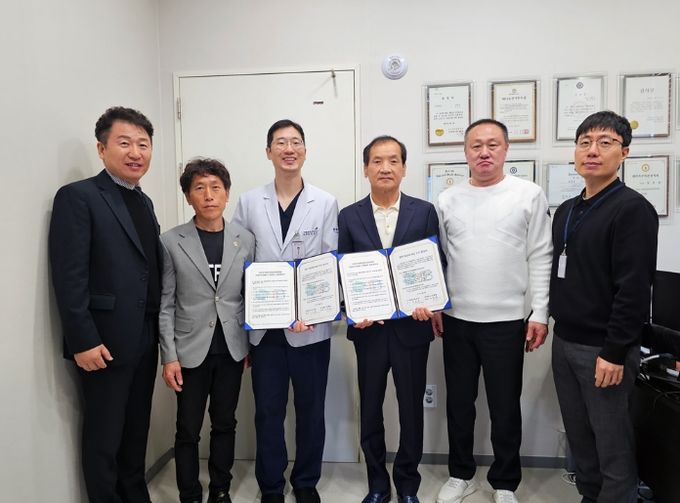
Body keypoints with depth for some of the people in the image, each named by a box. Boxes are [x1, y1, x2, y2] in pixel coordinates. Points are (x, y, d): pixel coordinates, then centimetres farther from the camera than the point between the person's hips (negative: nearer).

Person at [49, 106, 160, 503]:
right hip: (105, 342, -7)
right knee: (104, 437, 9)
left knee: (137, 430, 19)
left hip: (145, 340, 7)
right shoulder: (77, 197, -10)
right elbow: (69, 277, -15)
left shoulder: (144, 202, 13)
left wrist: (160, 330, 9)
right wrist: (83, 341, -18)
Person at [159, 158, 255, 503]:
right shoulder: (171, 242, -4)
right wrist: (169, 356, -7)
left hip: (232, 348, 2)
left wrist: (251, 346, 4)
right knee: (188, 430, 9)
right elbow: (165, 304, -4)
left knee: (225, 424, 15)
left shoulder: (246, 240, 0)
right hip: (191, 350, -2)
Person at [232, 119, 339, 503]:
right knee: (268, 412, 11)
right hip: (264, 326, 1)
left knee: (311, 410, 11)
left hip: (311, 326, 0)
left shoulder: (326, 203, 1)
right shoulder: (249, 202, 4)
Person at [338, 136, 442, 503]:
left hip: (411, 325, 0)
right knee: (370, 409, 12)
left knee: (411, 408, 11)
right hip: (368, 327, 1)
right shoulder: (348, 217, 2)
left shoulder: (424, 212, 1)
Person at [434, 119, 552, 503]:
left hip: (507, 320, -2)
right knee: (459, 402, 14)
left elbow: (541, 258, -4)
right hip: (456, 319, 3)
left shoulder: (529, 195, -2)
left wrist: (540, 314, -8)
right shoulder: (448, 200, 5)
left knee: (505, 406, 10)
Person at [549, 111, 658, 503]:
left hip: (604, 349, -7)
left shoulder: (632, 209, -12)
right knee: (579, 438, 17)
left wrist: (615, 352, -19)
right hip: (565, 342, 7)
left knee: (613, 446, 6)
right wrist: (555, 322, 13)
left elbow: (634, 289, -18)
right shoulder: (566, 211, 11)